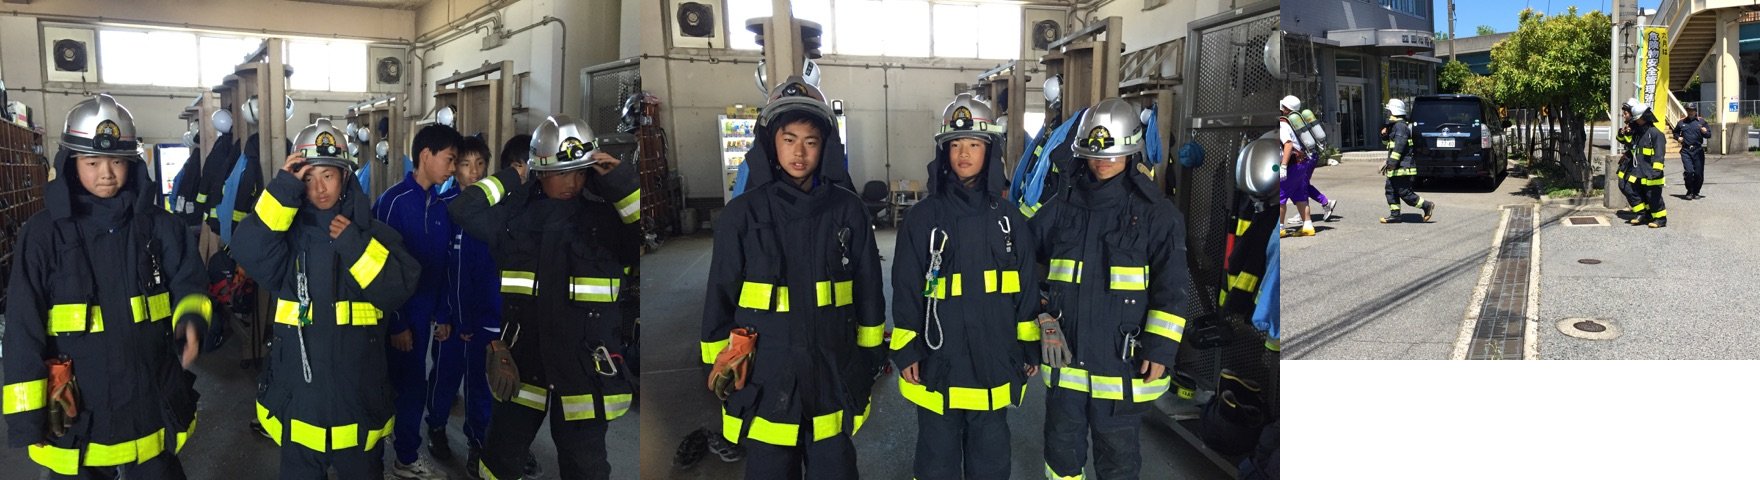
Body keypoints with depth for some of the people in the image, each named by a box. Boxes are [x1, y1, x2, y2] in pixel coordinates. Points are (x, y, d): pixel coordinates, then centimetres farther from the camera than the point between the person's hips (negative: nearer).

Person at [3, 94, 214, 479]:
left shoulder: (159, 225, 1)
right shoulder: (44, 234, -5)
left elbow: (189, 285, 1)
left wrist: (191, 320, -23)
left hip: (153, 410, 1)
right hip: (76, 420, -1)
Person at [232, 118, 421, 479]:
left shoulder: (374, 233, 1)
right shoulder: (287, 234, 1)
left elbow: (399, 287, -12)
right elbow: (248, 251, -20)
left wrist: (354, 244, -17)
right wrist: (285, 189, -21)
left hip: (358, 398, 0)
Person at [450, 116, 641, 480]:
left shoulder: (609, 214, -3)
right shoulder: (517, 212, 3)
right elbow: (463, 210, -3)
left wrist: (620, 180, -17)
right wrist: (513, 177, -2)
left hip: (586, 364, -2)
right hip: (522, 356, 3)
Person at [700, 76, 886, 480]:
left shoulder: (847, 210, 1)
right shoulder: (743, 215, -3)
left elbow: (868, 292, 9)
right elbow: (719, 298, 3)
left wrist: (871, 356, 12)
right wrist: (717, 366, 4)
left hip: (834, 380, 1)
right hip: (764, 383, -1)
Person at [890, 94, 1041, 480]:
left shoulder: (1009, 218, 3)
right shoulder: (923, 217, -3)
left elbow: (1027, 289, 8)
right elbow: (906, 292, -2)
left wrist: (1030, 349, 8)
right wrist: (906, 351, -5)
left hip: (994, 365, 2)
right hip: (938, 366, -2)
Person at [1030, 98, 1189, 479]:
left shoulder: (1156, 213, -4)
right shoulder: (1061, 207, 5)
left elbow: (1172, 288, -6)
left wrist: (1160, 348, -11)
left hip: (1123, 365, -3)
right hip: (1065, 360, 3)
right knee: (1062, 449, 16)